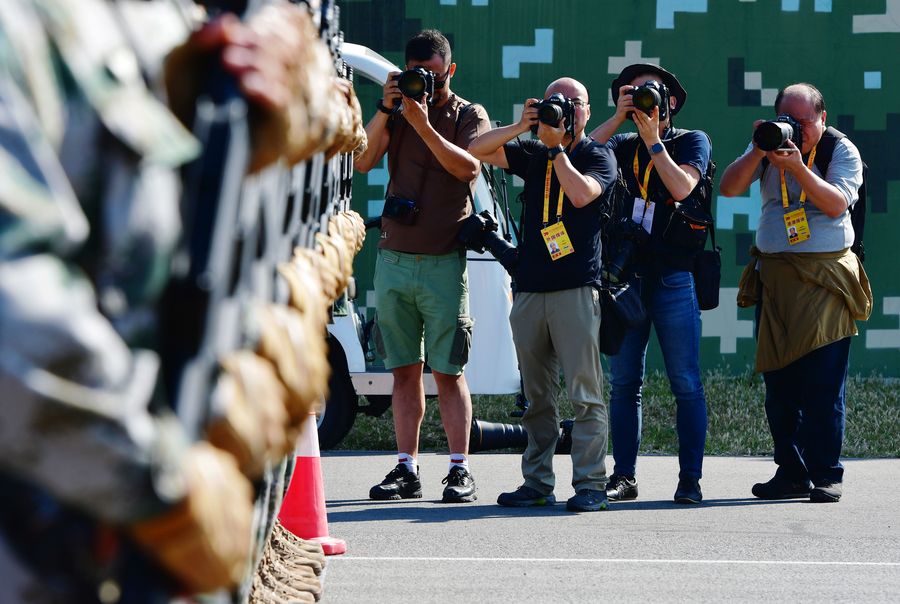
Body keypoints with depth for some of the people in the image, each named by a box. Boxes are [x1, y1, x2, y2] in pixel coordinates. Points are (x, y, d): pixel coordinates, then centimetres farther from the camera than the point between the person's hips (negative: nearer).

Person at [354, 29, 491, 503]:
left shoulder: (469, 116, 4)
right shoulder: (396, 115, 12)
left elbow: (468, 168, -14)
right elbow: (362, 162, -1)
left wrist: (423, 124, -20)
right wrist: (386, 111, -11)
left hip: (443, 262, -4)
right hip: (393, 258, 4)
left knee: (448, 371, -5)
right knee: (404, 370, 5)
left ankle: (460, 470, -3)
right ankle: (406, 469, 8)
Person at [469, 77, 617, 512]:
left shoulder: (598, 157, 5)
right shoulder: (533, 155, 18)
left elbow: (582, 194, -14)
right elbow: (478, 150, 9)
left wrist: (556, 146, -7)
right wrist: (522, 127, -3)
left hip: (577, 288, -5)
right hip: (529, 288, 5)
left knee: (584, 391, -8)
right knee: (536, 395, 6)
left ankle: (590, 485, -9)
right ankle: (537, 483, 9)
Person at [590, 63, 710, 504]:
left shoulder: (692, 141, 7)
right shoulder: (623, 145, 16)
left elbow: (682, 187, -10)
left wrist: (652, 138, -7)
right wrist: (619, 117, -3)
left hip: (673, 280, -3)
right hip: (627, 276, 3)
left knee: (686, 383, -4)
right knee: (624, 382, 1)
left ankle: (690, 479, -1)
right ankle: (623, 476, 6)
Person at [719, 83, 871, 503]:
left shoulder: (841, 150, 0)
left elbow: (837, 204, -15)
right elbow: (728, 188, -1)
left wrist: (798, 167, -24)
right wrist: (758, 153, -14)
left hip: (825, 278, -4)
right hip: (773, 275, 4)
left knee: (823, 383, -8)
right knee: (778, 382, 3)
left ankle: (826, 475, -4)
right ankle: (790, 474, 9)